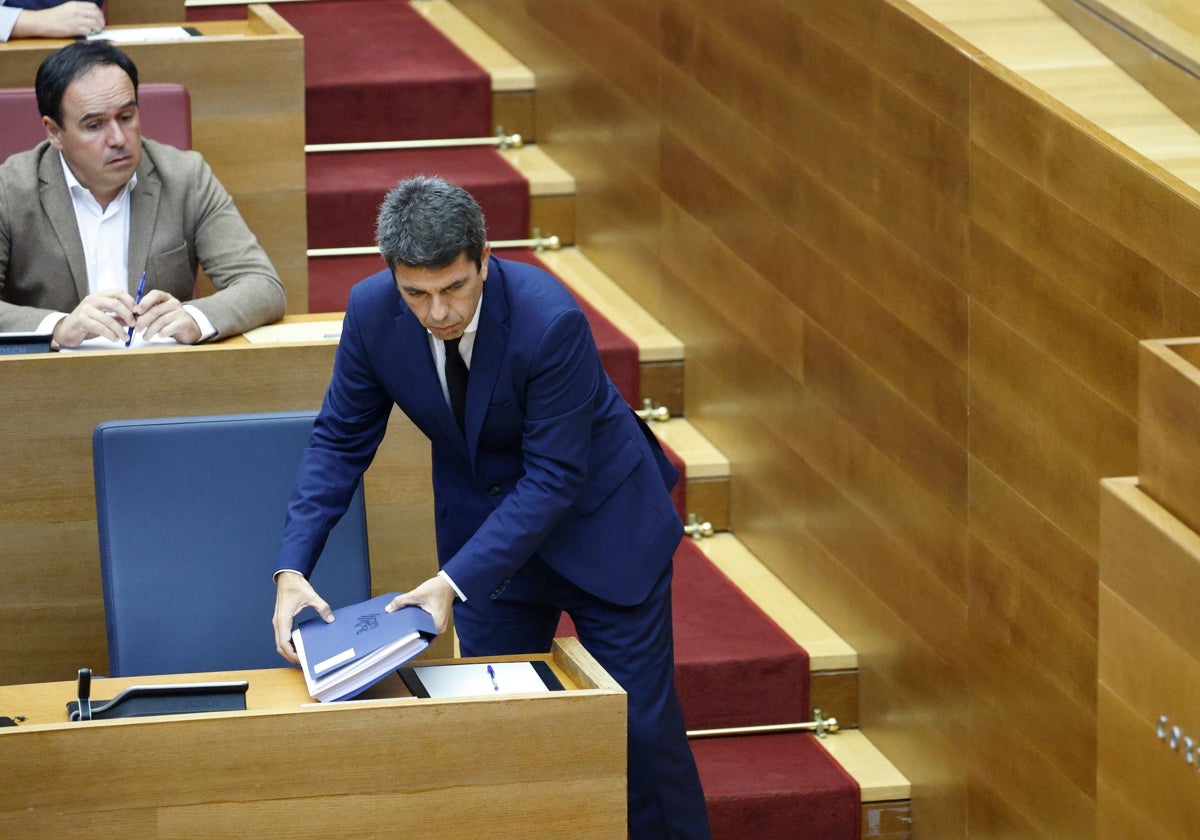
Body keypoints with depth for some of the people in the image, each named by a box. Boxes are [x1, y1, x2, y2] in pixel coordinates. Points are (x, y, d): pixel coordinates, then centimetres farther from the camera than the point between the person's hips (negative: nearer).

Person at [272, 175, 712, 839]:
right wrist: (292, 568, -20)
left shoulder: (550, 320, -32)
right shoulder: (373, 311, -18)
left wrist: (455, 582, -34)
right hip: (484, 523, 4)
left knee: (642, 724, 1)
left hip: (598, 522, -4)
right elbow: (341, 438, -7)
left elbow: (553, 478, -28)